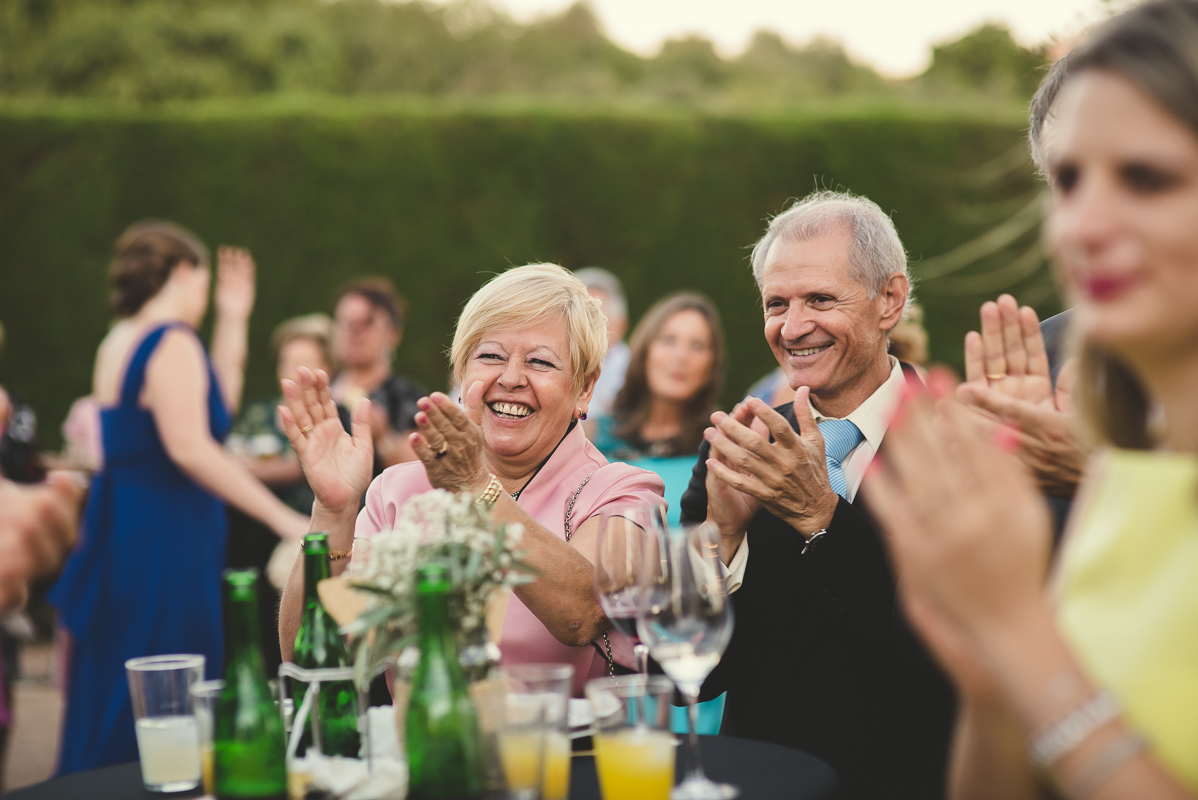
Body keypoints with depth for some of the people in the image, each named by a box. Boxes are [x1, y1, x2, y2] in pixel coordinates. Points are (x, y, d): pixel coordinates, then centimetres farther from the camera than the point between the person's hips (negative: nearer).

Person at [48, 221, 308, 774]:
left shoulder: (119, 342, 15)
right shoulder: (172, 342, -14)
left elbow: (218, 405, 19)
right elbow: (190, 447, -23)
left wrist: (231, 322, 20)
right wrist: (283, 519, -23)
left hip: (122, 528, 10)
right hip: (166, 539, -10)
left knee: (111, 699, 14)